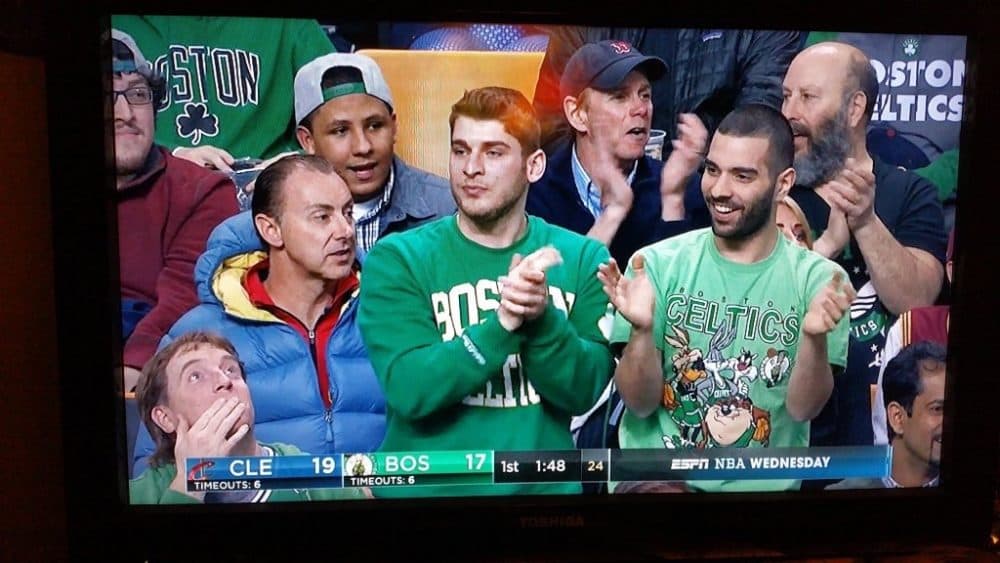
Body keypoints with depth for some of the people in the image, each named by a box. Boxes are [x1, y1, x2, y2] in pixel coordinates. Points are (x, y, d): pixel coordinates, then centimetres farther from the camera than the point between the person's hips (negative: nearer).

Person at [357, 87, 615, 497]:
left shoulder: (582, 258, 0)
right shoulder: (397, 258, -4)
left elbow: (582, 392, -5)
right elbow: (409, 391, -13)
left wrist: (543, 319, -20)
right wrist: (502, 324, -23)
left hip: (545, 483, 1)